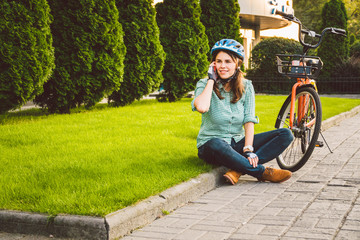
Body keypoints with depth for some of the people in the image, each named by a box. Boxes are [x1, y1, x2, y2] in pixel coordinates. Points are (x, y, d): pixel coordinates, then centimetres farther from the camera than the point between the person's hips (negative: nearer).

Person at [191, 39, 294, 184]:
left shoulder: (246, 87, 3)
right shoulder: (204, 84, -4)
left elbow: (249, 120, -6)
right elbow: (202, 107, -28)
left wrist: (248, 150, -21)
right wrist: (211, 80, -14)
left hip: (238, 142, 4)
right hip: (210, 144, -4)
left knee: (285, 134, -13)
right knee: (217, 145, -42)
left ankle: (238, 170, -30)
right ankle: (264, 172, -27)